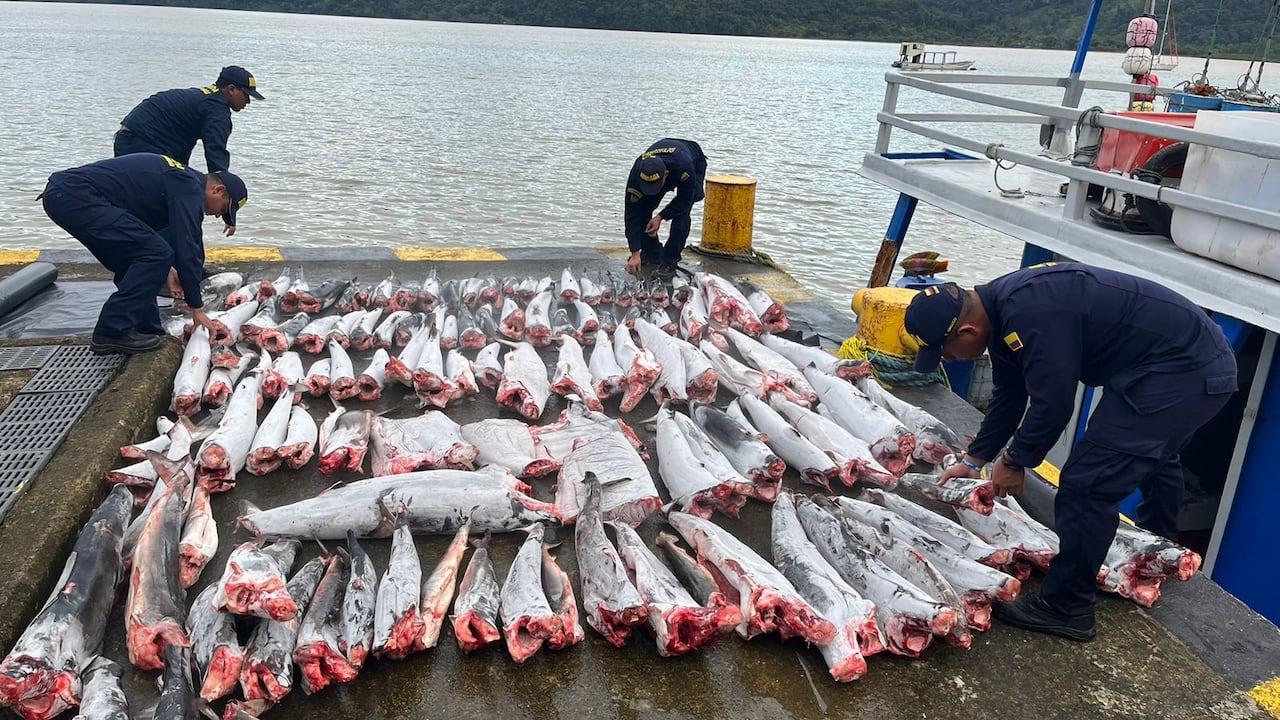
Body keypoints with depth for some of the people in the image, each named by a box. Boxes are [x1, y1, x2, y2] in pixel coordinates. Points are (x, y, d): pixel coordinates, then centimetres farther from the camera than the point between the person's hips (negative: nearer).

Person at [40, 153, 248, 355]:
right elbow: (187, 249, -13)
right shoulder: (189, 187, -10)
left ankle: (144, 330, 16)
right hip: (78, 196, -11)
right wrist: (196, 308, -8)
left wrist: (166, 268, 26)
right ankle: (112, 333, -9)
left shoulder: (178, 177, 21)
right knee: (156, 255, -12)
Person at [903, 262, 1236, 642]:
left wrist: (1014, 461, -8)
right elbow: (1007, 398, 12)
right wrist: (973, 461, 19)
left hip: (1184, 372, -11)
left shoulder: (1029, 315, -31)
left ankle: (1066, 609, 2)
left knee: (1086, 483, -12)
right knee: (1150, 454, 33)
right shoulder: (1000, 308, 2)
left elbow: (1053, 404, -25)